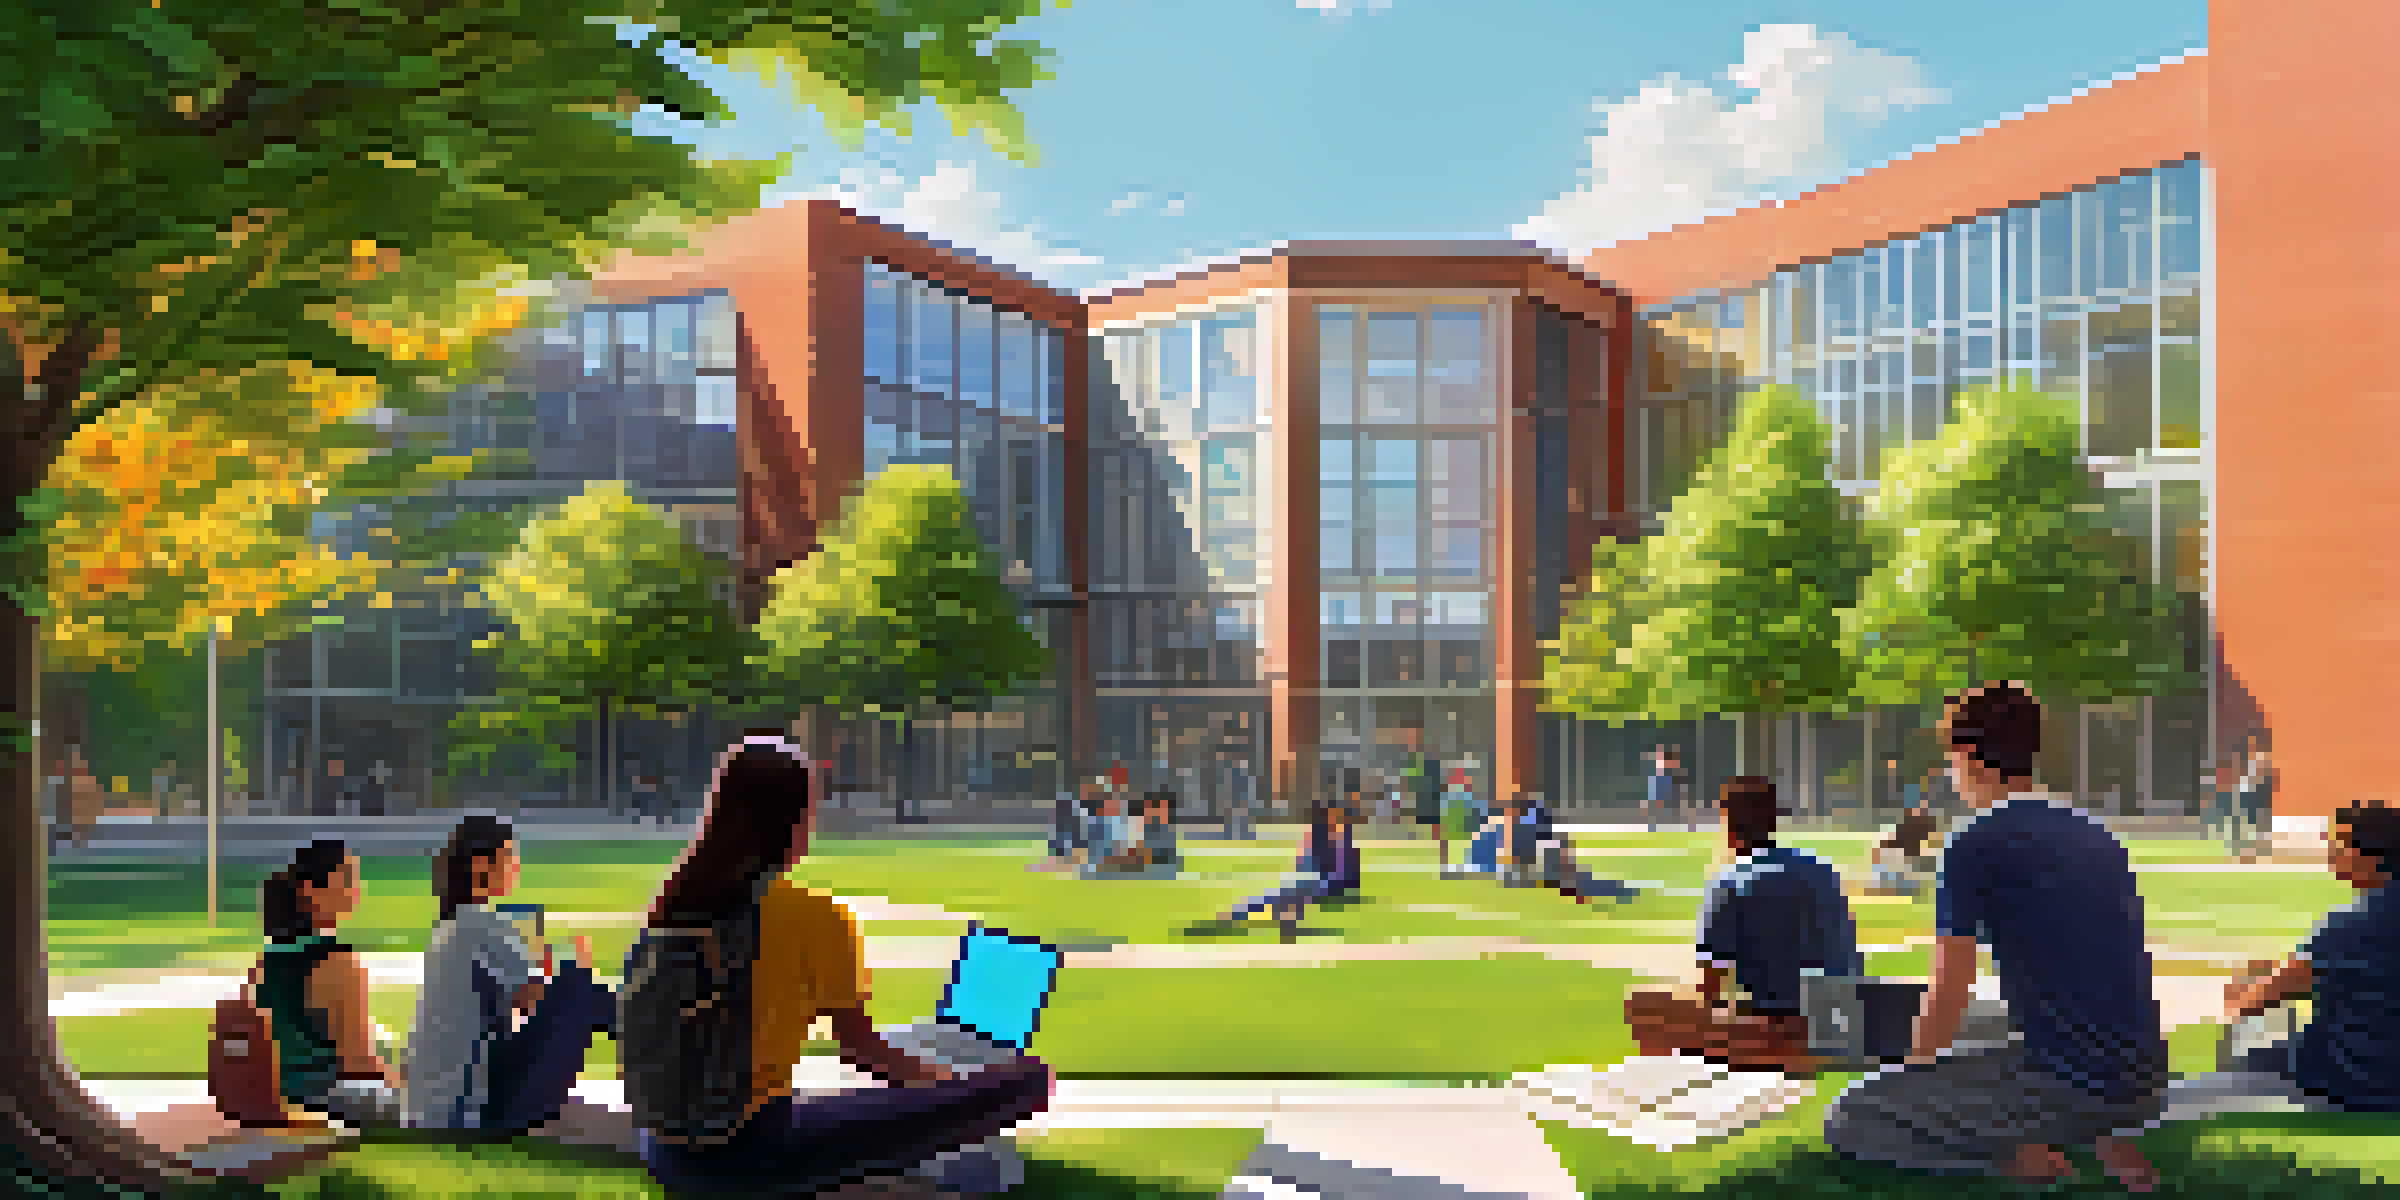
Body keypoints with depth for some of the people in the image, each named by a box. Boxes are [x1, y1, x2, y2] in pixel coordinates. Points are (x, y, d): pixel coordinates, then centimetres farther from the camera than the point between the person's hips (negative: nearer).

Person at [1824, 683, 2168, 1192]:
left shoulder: (1975, 845, -8)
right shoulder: (2098, 835, 15)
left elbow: (1946, 999, -6)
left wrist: (1914, 1075, 12)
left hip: (2063, 1082, -7)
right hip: (2143, 1086, 8)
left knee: (1847, 1123, -1)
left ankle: (2023, 1156, -9)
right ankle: (2106, 1141, 15)